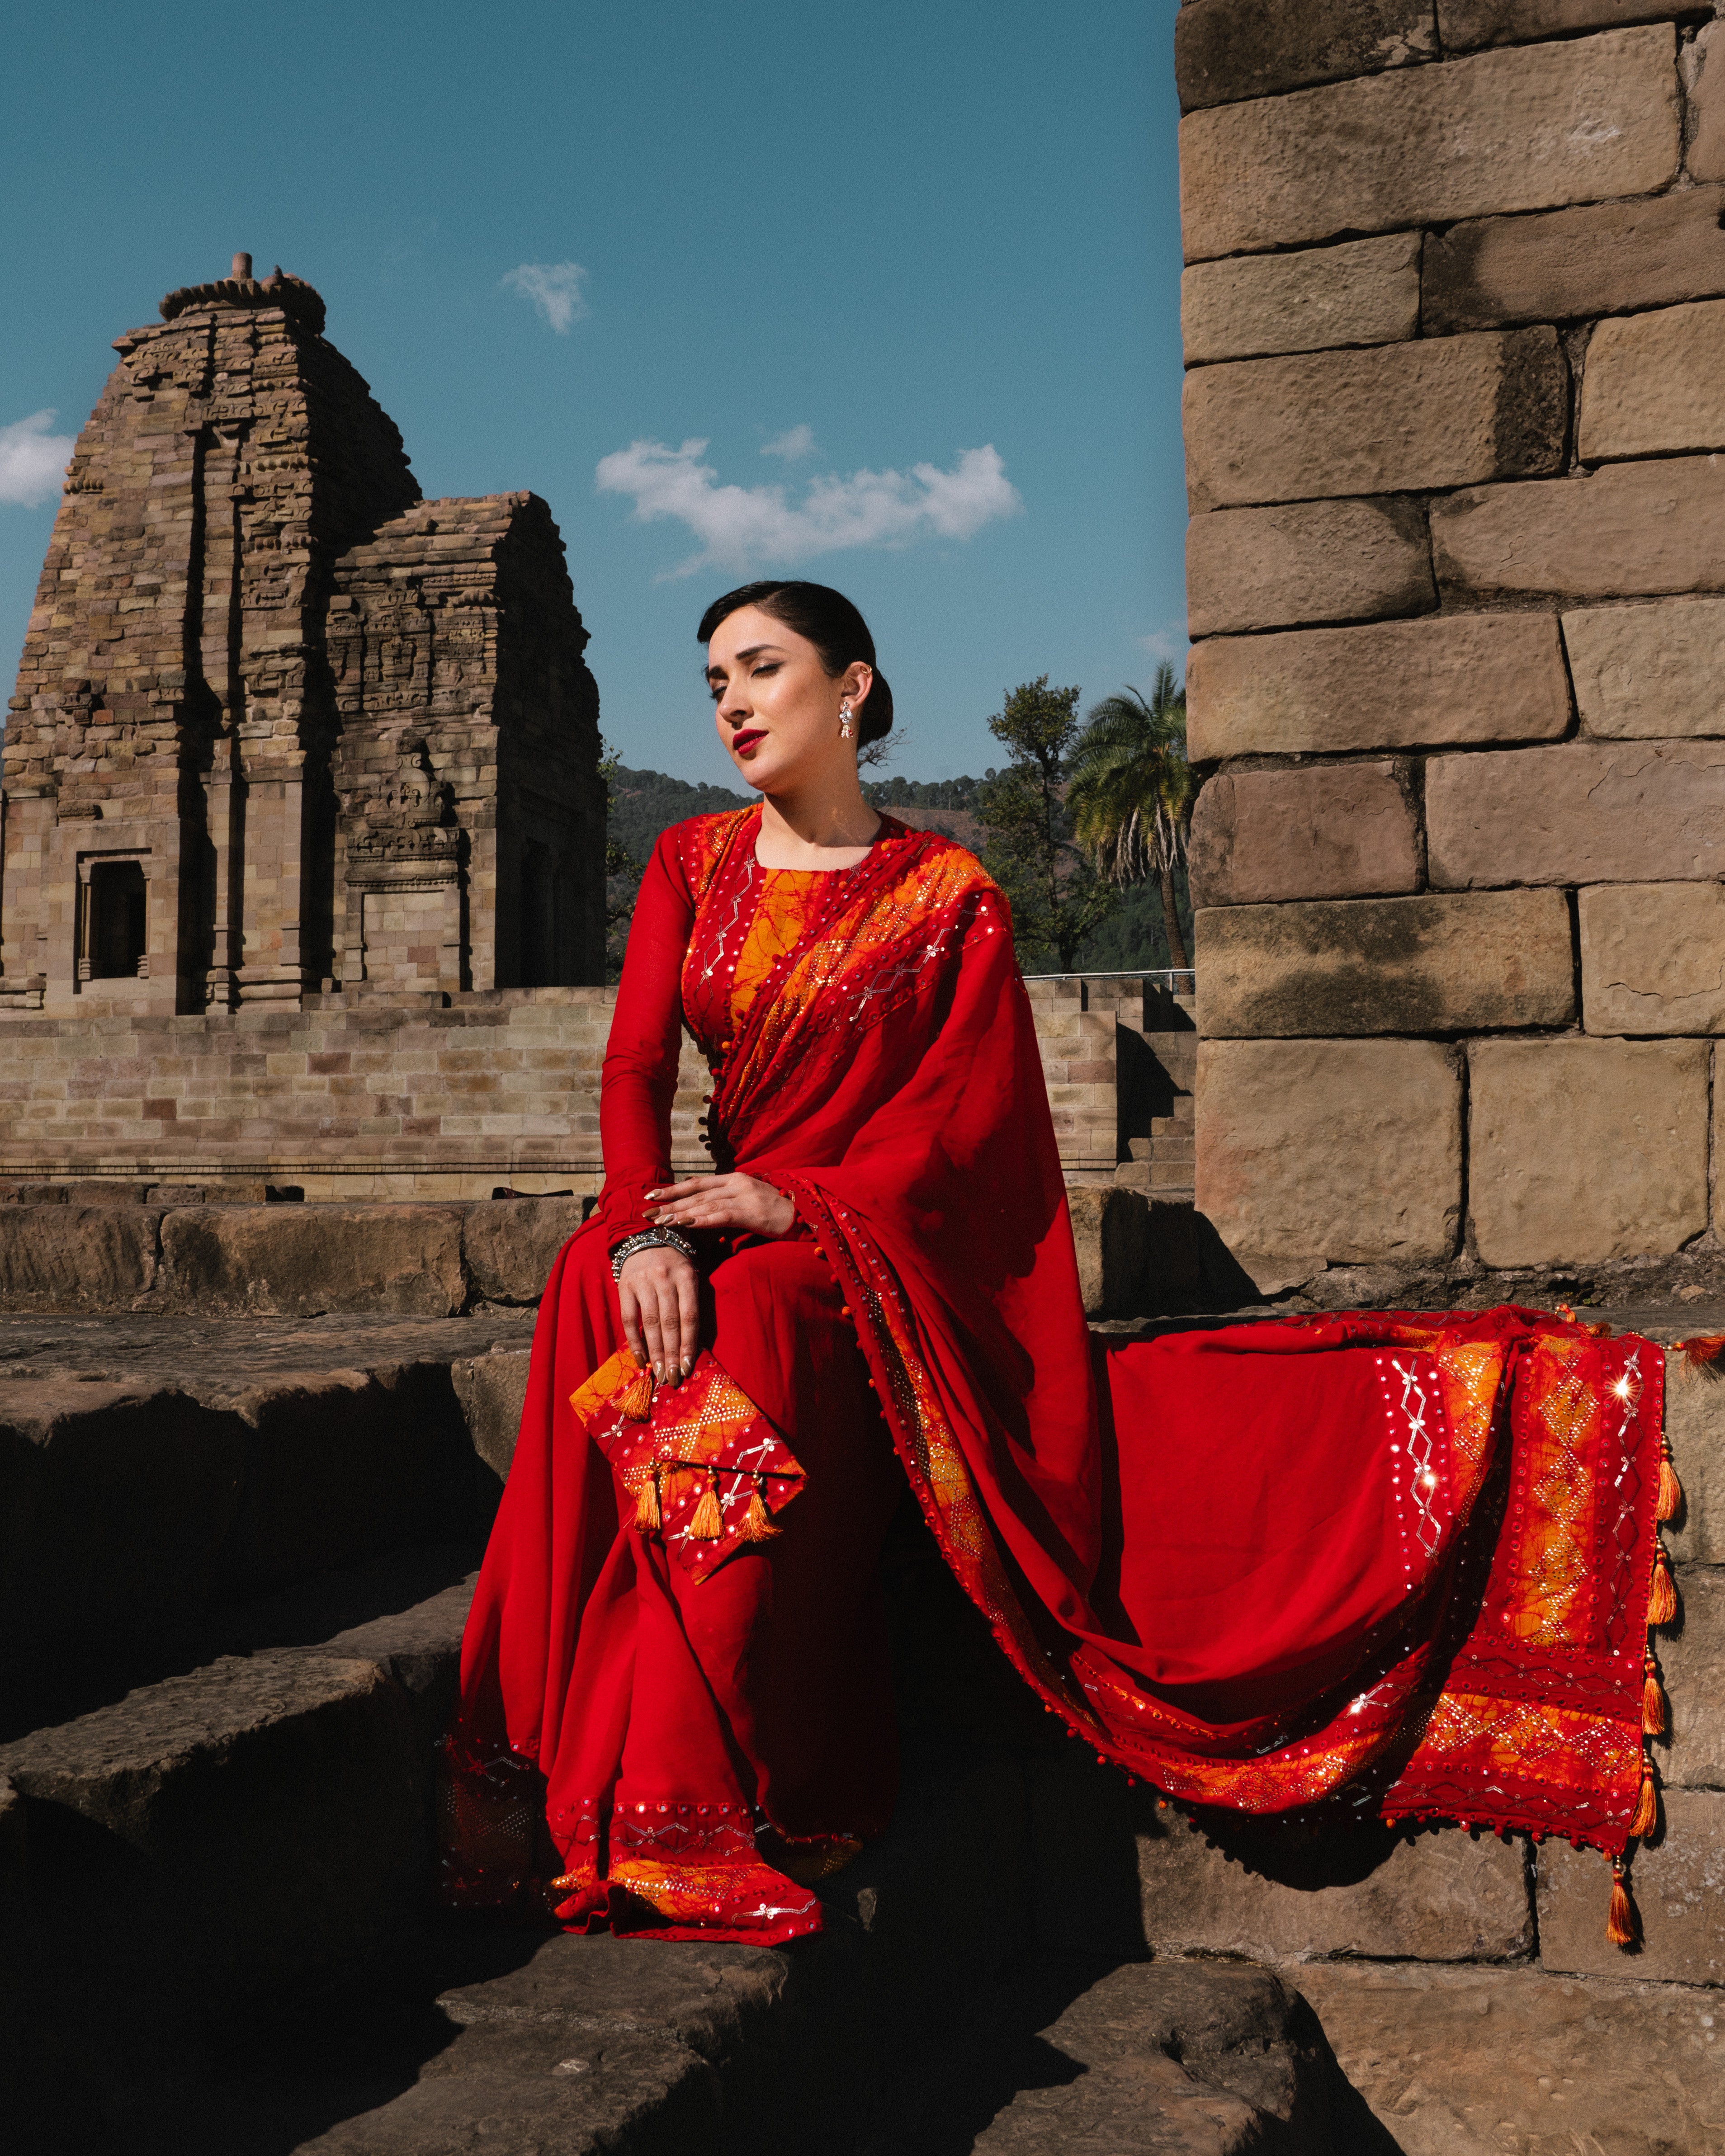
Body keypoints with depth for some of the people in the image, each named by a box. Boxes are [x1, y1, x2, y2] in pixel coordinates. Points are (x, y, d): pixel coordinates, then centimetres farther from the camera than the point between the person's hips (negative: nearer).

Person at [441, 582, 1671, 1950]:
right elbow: (637, 1067, 1)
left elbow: (966, 1113, -5)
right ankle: (571, 1773, -30)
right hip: (722, 1226, 3)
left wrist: (804, 1203, -22)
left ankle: (706, 1805, -34)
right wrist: (646, 1228, -20)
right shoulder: (692, 864, 14)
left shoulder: (949, 894, 4)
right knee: (594, 1289, -31)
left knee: (753, 1318, -36)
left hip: (883, 1244, -3)